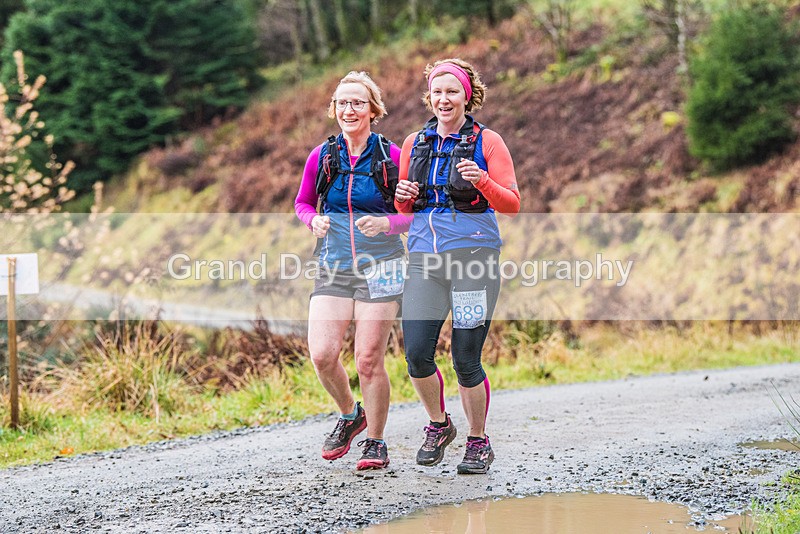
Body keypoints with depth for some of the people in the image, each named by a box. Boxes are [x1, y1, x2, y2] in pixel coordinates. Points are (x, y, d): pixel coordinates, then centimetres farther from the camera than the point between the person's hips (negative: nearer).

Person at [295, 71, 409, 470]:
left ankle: (375, 442, 14)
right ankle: (350, 415, 20)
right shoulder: (321, 157, 4)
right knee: (322, 354, -9)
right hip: (333, 267, 3)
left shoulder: (391, 157, -3)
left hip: (380, 267, -3)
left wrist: (386, 223, -18)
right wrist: (314, 221, -5)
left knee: (369, 360, -4)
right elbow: (302, 202, 17)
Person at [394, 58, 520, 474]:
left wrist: (483, 181, -19)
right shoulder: (415, 143, 14)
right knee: (417, 354, -5)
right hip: (424, 257, 4)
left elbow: (512, 206, -1)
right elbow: (404, 208, 22)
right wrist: (404, 196, 0)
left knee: (466, 359, -3)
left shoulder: (487, 142, 2)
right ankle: (438, 425, 21)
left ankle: (478, 442, 16)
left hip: (474, 254, -4)